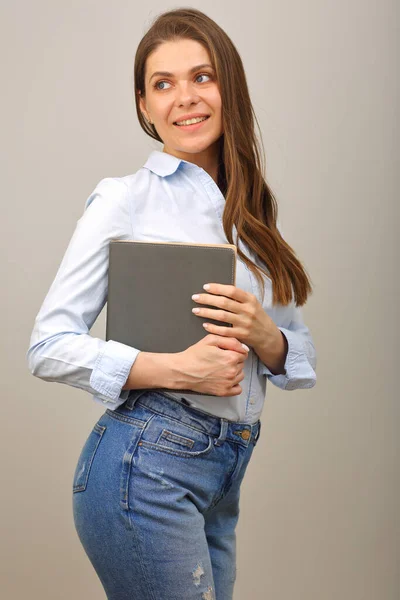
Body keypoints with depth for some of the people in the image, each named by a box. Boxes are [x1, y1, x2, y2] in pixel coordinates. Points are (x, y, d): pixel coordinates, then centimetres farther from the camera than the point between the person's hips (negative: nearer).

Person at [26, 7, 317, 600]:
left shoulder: (252, 213, 12)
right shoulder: (124, 198, -4)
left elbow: (303, 353, 13)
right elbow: (49, 346, -8)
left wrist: (264, 335, -9)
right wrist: (176, 369, -19)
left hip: (224, 476, 6)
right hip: (146, 462, -6)